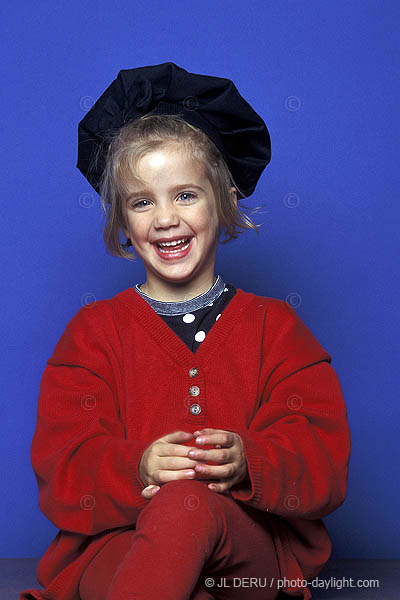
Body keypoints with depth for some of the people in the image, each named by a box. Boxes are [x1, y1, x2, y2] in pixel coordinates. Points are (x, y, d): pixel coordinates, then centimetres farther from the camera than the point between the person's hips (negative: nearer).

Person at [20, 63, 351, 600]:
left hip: (256, 549, 1)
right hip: (117, 542, 0)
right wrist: (137, 469, -25)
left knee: (189, 509, -37)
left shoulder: (273, 325, 12)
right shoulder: (95, 330, 12)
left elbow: (324, 462, 1)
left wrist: (248, 463, -23)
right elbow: (62, 471, 0)